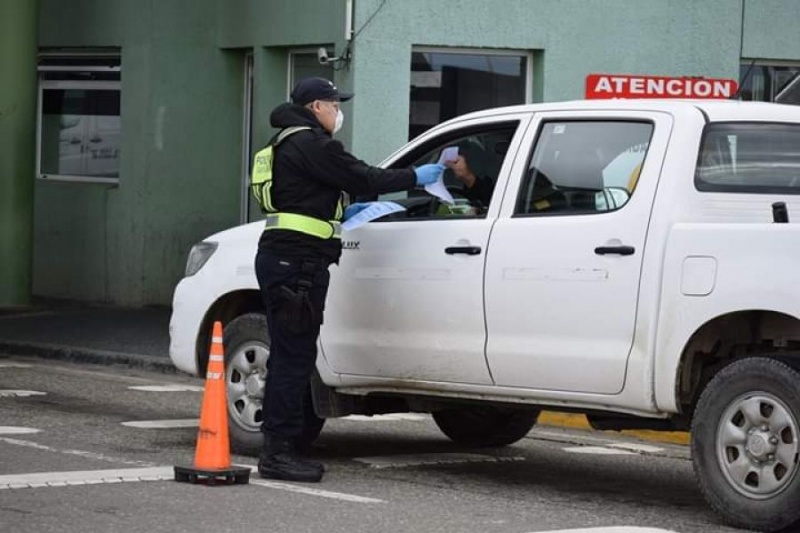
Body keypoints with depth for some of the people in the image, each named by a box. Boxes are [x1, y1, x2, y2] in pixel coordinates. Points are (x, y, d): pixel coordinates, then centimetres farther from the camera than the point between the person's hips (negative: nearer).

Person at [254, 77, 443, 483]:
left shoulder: (293, 144, 23)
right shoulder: (311, 144, -10)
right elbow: (362, 178, -13)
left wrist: (342, 213, 21)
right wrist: (416, 177, -3)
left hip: (280, 258, 11)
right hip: (297, 261, -11)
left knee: (288, 358, 12)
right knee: (294, 356, -10)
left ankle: (276, 451, 14)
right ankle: (278, 452, -11)